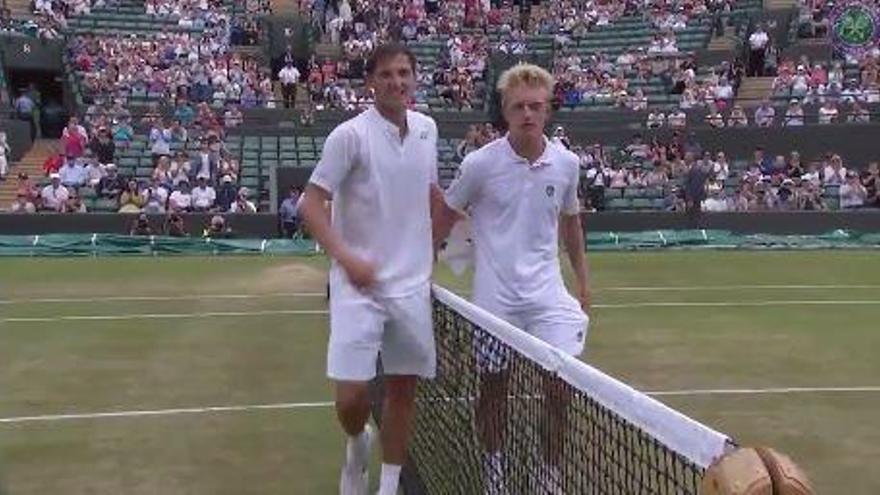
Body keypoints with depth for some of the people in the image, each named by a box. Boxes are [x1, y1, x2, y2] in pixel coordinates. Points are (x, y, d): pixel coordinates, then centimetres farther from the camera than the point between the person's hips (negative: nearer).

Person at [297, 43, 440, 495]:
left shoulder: (427, 129, 6)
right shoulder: (350, 134, -11)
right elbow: (310, 204, -11)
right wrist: (346, 258, -23)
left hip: (413, 284, 5)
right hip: (360, 284, -5)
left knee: (403, 388, 10)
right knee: (350, 397, -8)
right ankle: (357, 445, 28)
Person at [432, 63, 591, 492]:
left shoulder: (566, 163, 0)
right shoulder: (480, 163, -8)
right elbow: (444, 220, 4)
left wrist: (582, 279, 17)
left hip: (547, 293, 2)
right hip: (494, 296, -2)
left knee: (560, 388, -3)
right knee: (493, 389, 9)